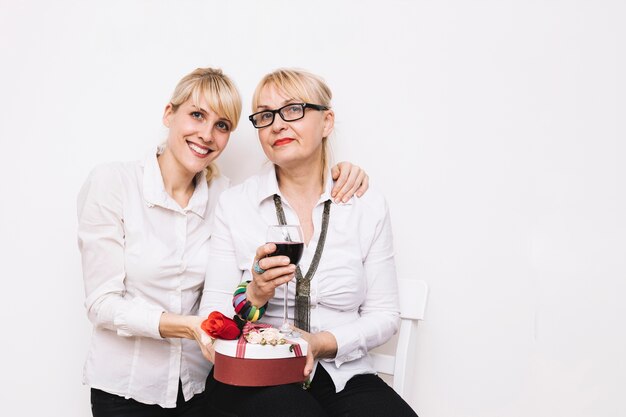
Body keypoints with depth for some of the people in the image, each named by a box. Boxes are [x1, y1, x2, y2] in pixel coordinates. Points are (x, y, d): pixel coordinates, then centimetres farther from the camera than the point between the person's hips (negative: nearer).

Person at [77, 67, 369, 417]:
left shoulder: (222, 194, -2)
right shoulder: (111, 183, -11)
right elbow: (102, 303, -14)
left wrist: (337, 176, -13)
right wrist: (187, 326, -29)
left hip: (199, 382, 3)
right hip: (124, 387, -3)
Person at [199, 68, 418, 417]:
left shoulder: (369, 207, 3)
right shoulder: (234, 204, 1)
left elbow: (385, 314, 4)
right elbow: (212, 315, 1)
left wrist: (323, 343, -12)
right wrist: (253, 298, -20)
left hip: (342, 376, 2)